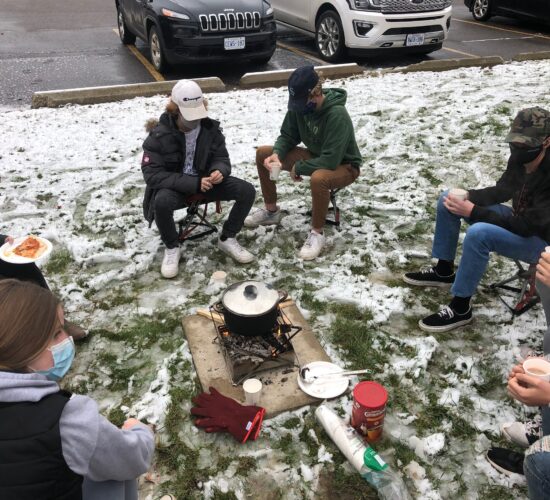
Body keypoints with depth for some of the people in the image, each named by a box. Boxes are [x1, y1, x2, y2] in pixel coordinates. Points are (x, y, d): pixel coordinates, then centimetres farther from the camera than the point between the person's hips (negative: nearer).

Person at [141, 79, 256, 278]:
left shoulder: (210, 128, -7)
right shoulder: (159, 135, -19)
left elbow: (221, 158, 2)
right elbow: (152, 174, -23)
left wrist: (219, 171, -26)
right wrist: (193, 183, -32)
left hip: (204, 181, 4)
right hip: (174, 186, -4)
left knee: (247, 191, -16)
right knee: (162, 202, -39)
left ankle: (227, 239, 4)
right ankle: (172, 248, -10)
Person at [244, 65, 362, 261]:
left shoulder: (337, 115, -34)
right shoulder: (299, 106, -12)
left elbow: (330, 161, -37)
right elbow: (287, 136, 1)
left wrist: (298, 168, -24)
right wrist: (276, 154, -21)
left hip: (343, 165, -7)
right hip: (315, 156, 8)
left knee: (318, 178, -43)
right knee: (263, 153, -1)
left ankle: (317, 233, -19)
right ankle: (271, 211, 14)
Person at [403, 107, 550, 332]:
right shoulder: (520, 158, -10)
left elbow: (526, 226, -33)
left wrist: (472, 211, -33)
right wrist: (468, 196, -14)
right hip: (520, 221, 9)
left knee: (479, 233, -38)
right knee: (448, 198, 1)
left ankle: (460, 308, -21)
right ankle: (443, 270, 12)